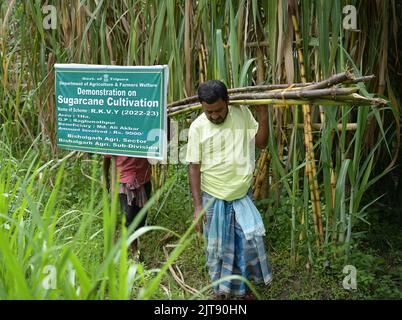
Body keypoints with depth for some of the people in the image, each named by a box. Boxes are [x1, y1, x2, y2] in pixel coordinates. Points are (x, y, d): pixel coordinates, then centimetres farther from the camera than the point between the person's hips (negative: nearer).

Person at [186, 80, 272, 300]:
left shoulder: (243, 114, -6)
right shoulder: (197, 127, -12)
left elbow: (261, 143, 1)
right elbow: (194, 167, -9)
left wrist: (263, 114, -14)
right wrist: (198, 205, -12)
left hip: (242, 195, 2)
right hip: (213, 198, -1)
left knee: (249, 240, 1)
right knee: (217, 246, 11)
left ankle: (245, 285, 25)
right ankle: (220, 289, 32)